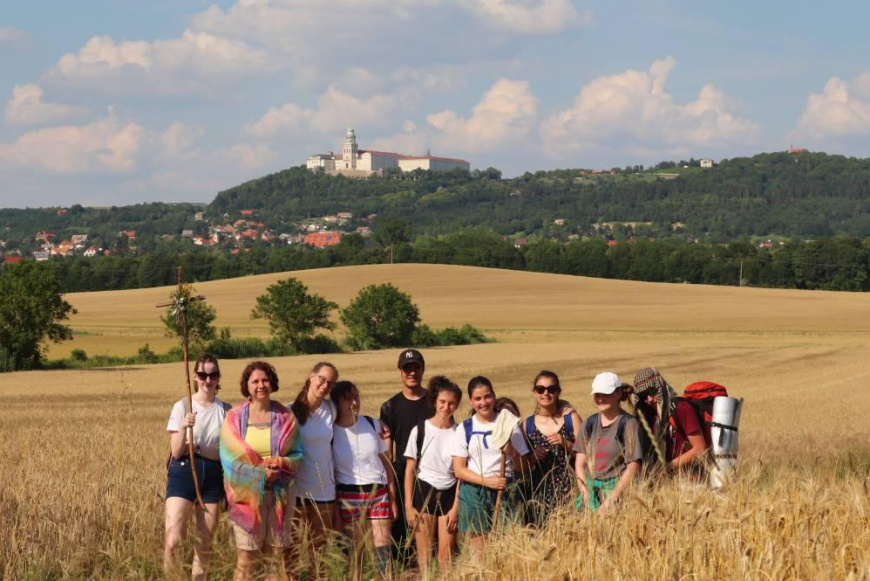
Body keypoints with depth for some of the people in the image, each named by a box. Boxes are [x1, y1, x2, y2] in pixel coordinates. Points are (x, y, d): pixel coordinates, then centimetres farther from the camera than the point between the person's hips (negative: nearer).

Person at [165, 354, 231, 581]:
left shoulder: (226, 410, 5)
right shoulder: (182, 407, -1)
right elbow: (176, 452, -6)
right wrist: (183, 428, -23)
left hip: (213, 476, 2)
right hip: (184, 473, -2)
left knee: (204, 545, 6)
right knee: (172, 541, -19)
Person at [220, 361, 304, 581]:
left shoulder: (285, 417, 5)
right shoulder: (235, 417, 0)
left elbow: (298, 453, 8)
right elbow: (230, 459, -4)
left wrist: (283, 462, -14)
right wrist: (261, 474, -13)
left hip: (279, 494, 2)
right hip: (248, 494, -2)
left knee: (278, 555, 3)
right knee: (246, 557, -5)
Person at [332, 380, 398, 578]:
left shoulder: (373, 425, 3)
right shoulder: (330, 432, -4)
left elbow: (386, 462, 8)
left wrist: (393, 499, 6)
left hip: (378, 494, 2)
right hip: (348, 497, -2)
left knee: (383, 549, -3)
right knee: (354, 551, -2)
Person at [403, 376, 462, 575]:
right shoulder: (420, 430, -2)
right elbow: (410, 470, 1)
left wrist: (456, 506, -4)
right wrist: (408, 505, -4)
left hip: (449, 494, 1)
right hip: (424, 492, -1)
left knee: (446, 554, -4)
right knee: (424, 553, -1)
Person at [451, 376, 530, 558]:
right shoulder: (464, 429, 7)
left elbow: (522, 467, 6)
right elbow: (459, 470, 0)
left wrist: (511, 451, -14)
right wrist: (487, 481, -13)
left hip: (505, 492, 0)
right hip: (474, 493, 0)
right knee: (478, 552, -2)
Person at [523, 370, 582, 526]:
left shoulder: (571, 418, 3)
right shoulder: (527, 424, 8)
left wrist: (566, 444, -12)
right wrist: (532, 457, -5)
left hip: (567, 486, -1)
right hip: (539, 488, 2)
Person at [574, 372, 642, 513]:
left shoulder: (628, 423, -4)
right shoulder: (590, 423, 11)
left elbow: (633, 467, -8)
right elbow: (580, 463, 11)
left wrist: (611, 500, -12)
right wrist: (585, 493, -4)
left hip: (618, 489, -4)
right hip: (591, 491, 4)